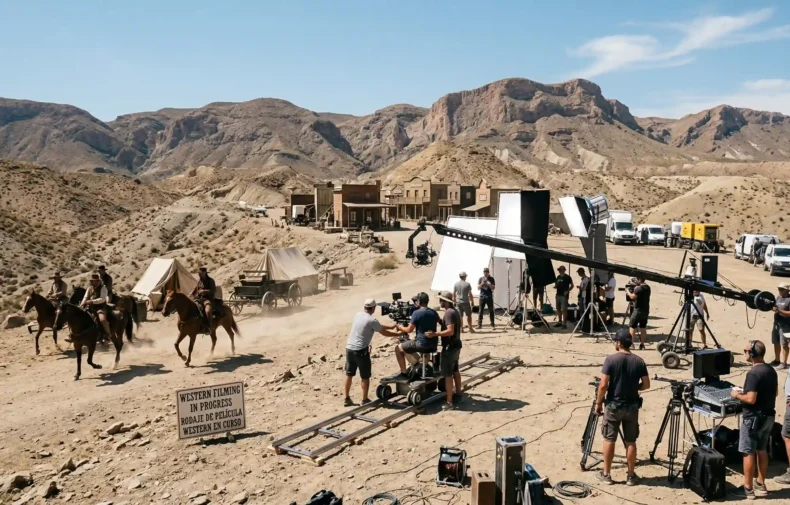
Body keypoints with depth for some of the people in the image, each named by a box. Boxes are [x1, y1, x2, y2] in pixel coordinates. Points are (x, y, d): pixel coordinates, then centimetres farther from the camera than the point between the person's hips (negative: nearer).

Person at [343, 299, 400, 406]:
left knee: (349, 375, 14)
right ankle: (365, 400, 15)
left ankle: (347, 399, 21)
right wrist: (398, 334, 12)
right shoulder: (372, 320, -12)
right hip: (361, 351, -7)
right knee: (365, 377, 8)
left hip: (349, 348, 7)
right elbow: (384, 332, -3)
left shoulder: (358, 315, 9)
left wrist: (391, 326, 24)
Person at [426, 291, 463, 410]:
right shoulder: (455, 311, 10)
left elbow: (450, 331, -28)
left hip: (449, 347, -10)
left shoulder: (448, 313, -21)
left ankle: (449, 402, -5)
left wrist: (435, 334, -30)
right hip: (456, 345, 10)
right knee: (455, 370, 24)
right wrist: (441, 320, 14)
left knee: (447, 374, -6)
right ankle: (458, 393, 37)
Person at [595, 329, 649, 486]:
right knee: (631, 441, 12)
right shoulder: (639, 361, -3)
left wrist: (598, 403, -3)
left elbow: (603, 385, -15)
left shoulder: (611, 359, -14)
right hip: (632, 406, 3)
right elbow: (646, 385, 2)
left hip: (613, 405, -3)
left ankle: (606, 474, 15)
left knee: (609, 440, 8)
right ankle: (631, 475, 19)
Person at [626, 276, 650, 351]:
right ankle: (642, 344, 11)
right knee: (643, 327, 9)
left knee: (632, 327, -2)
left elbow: (632, 297, -19)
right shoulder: (647, 287, 10)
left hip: (638, 310, -7)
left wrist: (628, 292, -2)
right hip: (646, 310, 7)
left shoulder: (638, 288, -16)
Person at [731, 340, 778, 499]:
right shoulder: (771, 370, 6)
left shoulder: (753, 373, -23)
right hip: (768, 416, 9)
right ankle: (761, 485, 26)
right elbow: (774, 392, 18)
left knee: (748, 452, 1)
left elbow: (751, 399, -27)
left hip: (754, 417, -9)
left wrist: (737, 395, -9)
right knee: (762, 450, 17)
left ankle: (748, 489, 7)